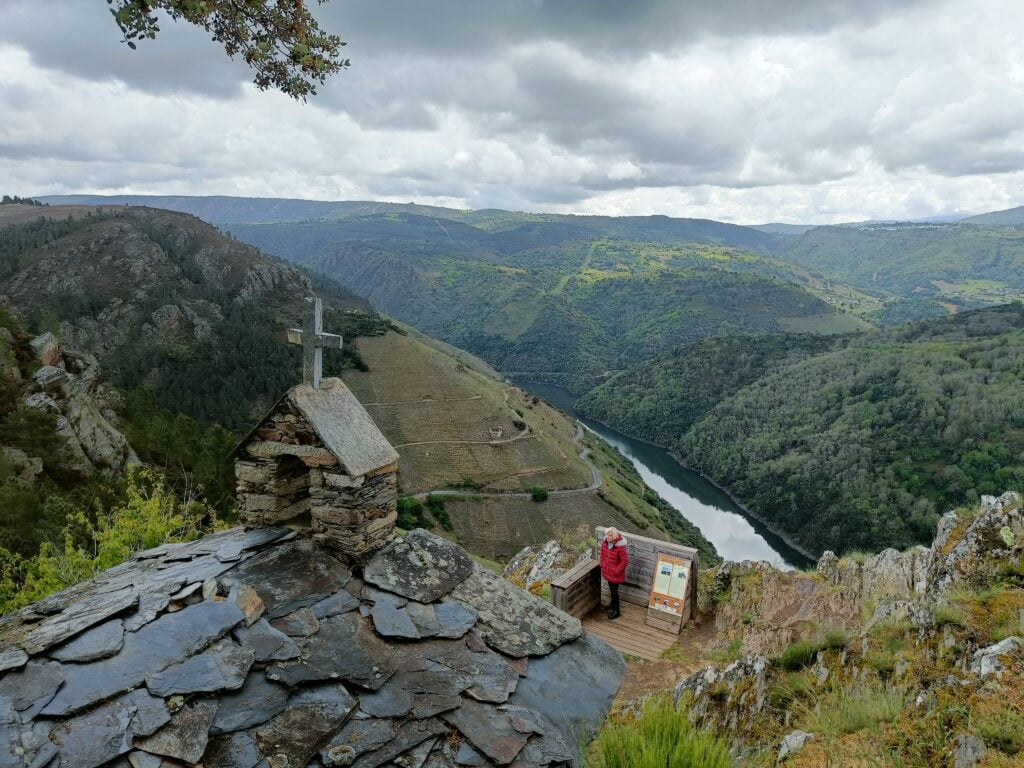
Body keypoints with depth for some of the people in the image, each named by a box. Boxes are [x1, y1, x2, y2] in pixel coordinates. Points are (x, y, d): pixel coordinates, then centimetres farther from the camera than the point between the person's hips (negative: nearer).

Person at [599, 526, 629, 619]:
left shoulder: (620, 547, -29)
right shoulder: (605, 543, -9)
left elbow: (625, 561, -21)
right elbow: (602, 553, 10)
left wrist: (617, 571, -17)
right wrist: (602, 564, 7)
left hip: (615, 573, -6)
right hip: (607, 571, 6)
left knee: (614, 591, 4)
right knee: (611, 588, 25)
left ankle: (616, 611, 20)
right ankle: (613, 603, 48)